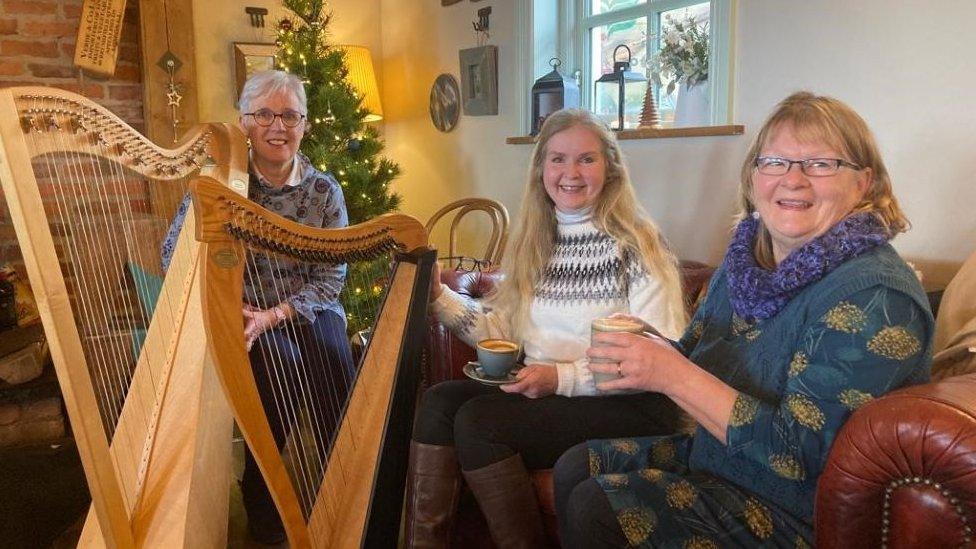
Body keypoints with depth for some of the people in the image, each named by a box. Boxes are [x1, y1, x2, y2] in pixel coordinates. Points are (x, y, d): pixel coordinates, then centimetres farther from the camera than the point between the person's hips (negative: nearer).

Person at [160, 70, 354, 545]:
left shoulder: (324, 190, 1)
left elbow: (330, 277, -1)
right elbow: (174, 255, -2)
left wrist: (273, 316, -16)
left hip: (307, 313, 2)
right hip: (238, 316, -1)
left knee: (334, 359, -27)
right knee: (278, 364, -29)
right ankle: (262, 505, -7)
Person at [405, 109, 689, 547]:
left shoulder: (635, 245, -8)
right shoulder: (533, 242, 12)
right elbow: (502, 329, 8)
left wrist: (563, 376, -22)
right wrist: (439, 297, -5)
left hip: (625, 407, -6)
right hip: (539, 391, 6)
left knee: (477, 420, -23)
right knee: (438, 401, -17)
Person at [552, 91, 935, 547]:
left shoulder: (874, 297, -24)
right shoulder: (750, 254, 1)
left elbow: (802, 453, -28)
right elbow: (694, 353, 13)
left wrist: (674, 376, -30)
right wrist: (640, 349, -10)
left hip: (798, 512, -8)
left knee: (593, 512, -15)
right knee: (573, 468, 5)